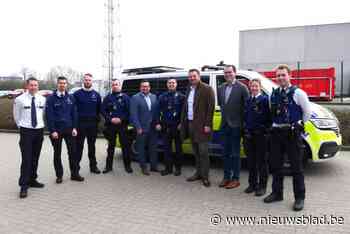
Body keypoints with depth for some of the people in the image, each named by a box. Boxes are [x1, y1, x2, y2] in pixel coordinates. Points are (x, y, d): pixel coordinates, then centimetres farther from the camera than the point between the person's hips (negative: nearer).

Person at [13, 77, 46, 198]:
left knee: (35, 158, 12)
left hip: (39, 130, 4)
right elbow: (16, 116, 6)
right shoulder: (19, 99, -7)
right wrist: (21, 126, 10)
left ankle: (32, 180, 27)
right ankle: (24, 186, 0)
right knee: (26, 159, -8)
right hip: (26, 131, -4)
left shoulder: (43, 99, 1)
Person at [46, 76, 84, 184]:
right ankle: (59, 175, 19)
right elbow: (49, 116, -7)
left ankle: (74, 174, 15)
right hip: (56, 130, -2)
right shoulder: (51, 98, -4)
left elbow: (74, 113, 8)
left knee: (73, 151, 4)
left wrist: (74, 128, 0)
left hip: (69, 129, 3)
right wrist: (52, 130, -13)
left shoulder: (71, 97, 6)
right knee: (57, 153, 8)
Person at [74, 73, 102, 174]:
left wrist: (97, 119, 6)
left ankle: (93, 166, 21)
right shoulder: (77, 94, -1)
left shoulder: (96, 95, 8)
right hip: (80, 123, -3)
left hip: (93, 124, 3)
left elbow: (99, 109, 13)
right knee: (79, 146, 0)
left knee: (92, 145, 12)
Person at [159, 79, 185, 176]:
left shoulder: (181, 96, 1)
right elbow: (159, 111, 8)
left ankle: (178, 168, 17)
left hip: (177, 126, -2)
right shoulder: (162, 97, 10)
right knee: (167, 147, 6)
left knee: (178, 147, 6)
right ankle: (168, 167, 16)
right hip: (165, 126, 3)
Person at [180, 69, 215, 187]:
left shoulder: (207, 89, -8)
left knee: (203, 152, -3)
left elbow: (211, 108, -13)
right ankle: (198, 173, 26)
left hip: (201, 125, -7)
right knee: (196, 152, 15)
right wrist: (183, 123, 11)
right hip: (190, 124, 7)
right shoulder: (188, 90, 14)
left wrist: (207, 124, -18)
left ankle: (205, 176, 7)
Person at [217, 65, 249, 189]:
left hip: (236, 125, -5)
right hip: (225, 124, 6)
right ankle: (226, 177, 23)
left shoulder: (242, 88, -9)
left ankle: (235, 179, 14)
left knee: (235, 153, 3)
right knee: (226, 152, 12)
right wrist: (224, 115, 9)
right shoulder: (221, 88, 9)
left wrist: (244, 123, -8)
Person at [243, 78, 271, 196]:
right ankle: (252, 184, 25)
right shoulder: (248, 100, 11)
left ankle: (262, 186, 15)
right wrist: (245, 130, 7)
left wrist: (266, 130, -15)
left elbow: (269, 117, -10)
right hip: (249, 134, 6)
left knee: (262, 161, 4)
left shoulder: (265, 99, -7)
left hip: (260, 134, -5)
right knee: (251, 160, 12)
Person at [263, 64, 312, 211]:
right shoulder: (273, 94, 9)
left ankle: (299, 198, 13)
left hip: (292, 133, -5)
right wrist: (277, 124, 10)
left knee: (296, 166, 1)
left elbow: (307, 112, -1)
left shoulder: (297, 93, -7)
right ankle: (277, 193, 26)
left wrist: (299, 125, 3)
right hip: (276, 132, 6)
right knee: (275, 165, 12)